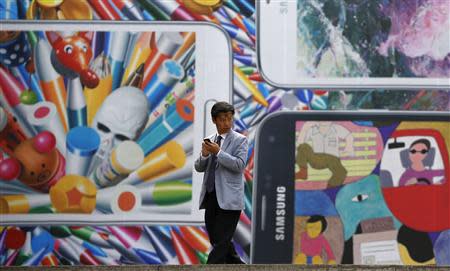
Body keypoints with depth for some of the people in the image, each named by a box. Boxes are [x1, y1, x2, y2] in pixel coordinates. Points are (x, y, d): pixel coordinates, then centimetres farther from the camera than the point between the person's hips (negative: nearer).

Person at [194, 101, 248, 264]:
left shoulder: (240, 140, -2)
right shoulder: (210, 140, 13)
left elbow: (239, 165, -14)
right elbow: (199, 167, 12)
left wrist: (218, 152, -19)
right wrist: (204, 155, -8)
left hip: (228, 199, -6)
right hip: (210, 196, 6)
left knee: (221, 240, -9)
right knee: (216, 239, 12)